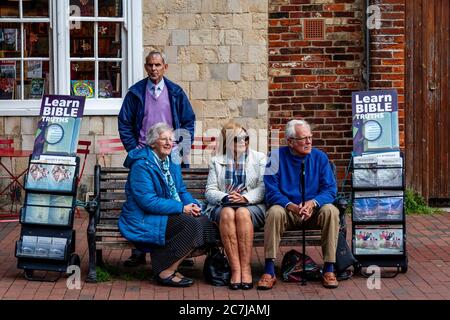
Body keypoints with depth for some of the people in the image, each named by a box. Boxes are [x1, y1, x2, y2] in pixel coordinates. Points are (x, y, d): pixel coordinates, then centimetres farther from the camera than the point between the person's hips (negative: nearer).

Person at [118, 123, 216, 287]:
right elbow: (148, 201, -21)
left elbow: (181, 191, 18)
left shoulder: (172, 163, 16)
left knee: (203, 221, -15)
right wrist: (182, 208, -21)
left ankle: (169, 266, -8)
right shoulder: (142, 165, -13)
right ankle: (165, 272, -15)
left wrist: (192, 204, -6)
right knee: (190, 224, -27)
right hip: (143, 220, -9)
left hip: (170, 215, 9)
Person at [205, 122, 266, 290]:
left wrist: (245, 198, -16)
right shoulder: (216, 161, 19)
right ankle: (235, 268, -37)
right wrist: (225, 197, -15)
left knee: (242, 213, -36)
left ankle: (246, 267, -35)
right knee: (227, 213, -35)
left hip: (252, 206, -1)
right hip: (222, 206, 1)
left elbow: (264, 188, 2)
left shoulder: (260, 158, 15)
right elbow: (210, 191, 6)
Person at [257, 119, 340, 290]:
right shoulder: (277, 156, -4)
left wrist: (312, 203, -26)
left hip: (314, 211, 1)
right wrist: (291, 206, -27)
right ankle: (269, 271, -31)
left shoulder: (320, 157, 1)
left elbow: (330, 189, -5)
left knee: (330, 210, -29)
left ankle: (329, 269, -25)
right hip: (288, 212, -1)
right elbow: (272, 191, -9)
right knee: (275, 212, -33)